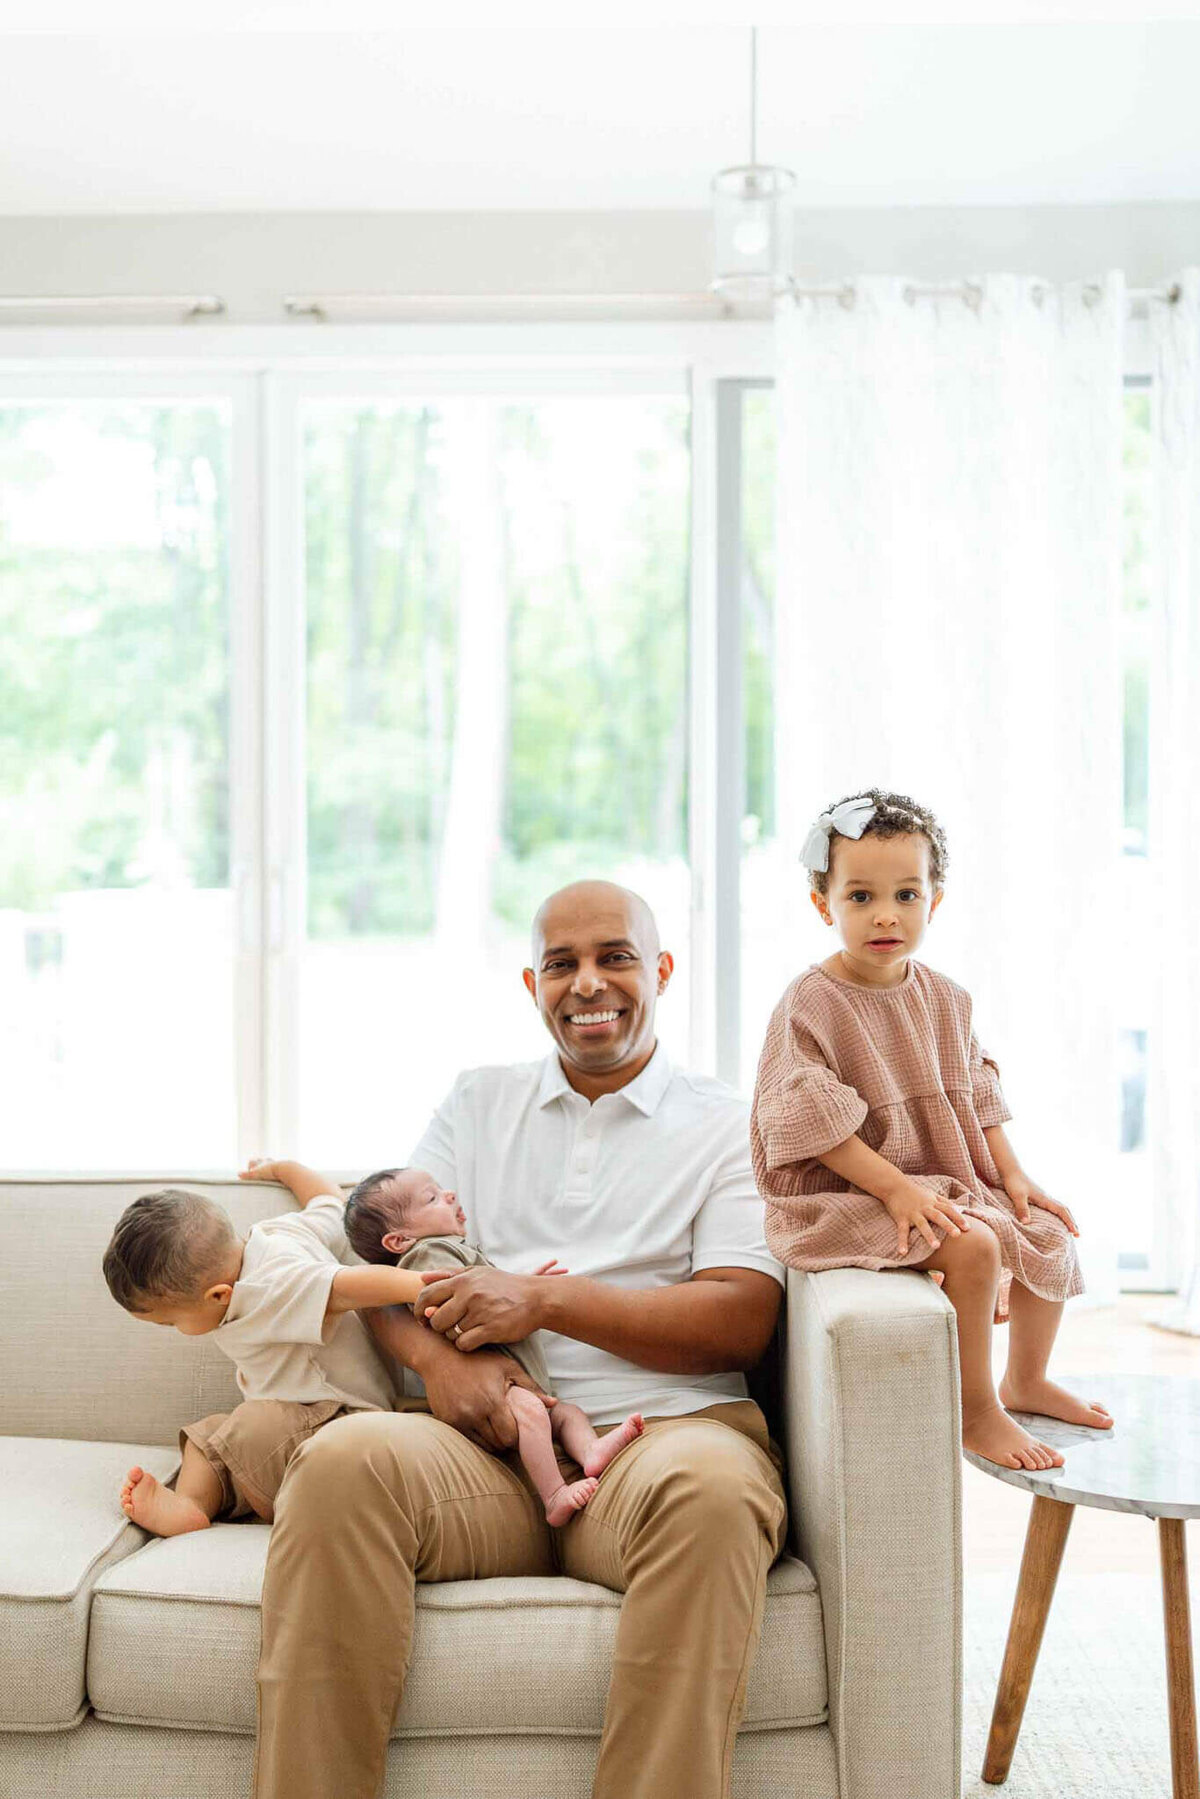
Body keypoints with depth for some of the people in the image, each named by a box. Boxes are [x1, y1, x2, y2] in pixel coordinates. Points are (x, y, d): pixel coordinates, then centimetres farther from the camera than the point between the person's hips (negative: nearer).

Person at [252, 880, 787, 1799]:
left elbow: (742, 1323, 1)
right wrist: (438, 1353, -8)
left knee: (710, 1489, -38)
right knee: (343, 1461, -30)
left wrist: (542, 1300, -7)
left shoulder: (727, 1125, 13)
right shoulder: (477, 1103, 24)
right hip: (484, 1443, 2)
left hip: (660, 1429, -2)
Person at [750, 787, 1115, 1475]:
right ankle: (977, 1412, -8)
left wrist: (1011, 1174, 4)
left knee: (1051, 1234, 6)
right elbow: (807, 1121, -22)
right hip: (845, 1194, -8)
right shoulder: (811, 1005, -17)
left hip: (948, 1180, 8)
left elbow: (975, 1090, 15)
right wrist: (894, 1187, -26)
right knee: (973, 1247, -27)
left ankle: (1026, 1380, 27)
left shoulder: (944, 998, 6)